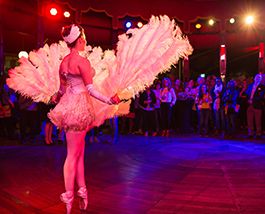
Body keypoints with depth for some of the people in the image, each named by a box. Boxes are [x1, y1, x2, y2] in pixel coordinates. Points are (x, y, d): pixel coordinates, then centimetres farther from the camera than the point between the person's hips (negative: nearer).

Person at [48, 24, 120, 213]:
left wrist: (55, 98, 38)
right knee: (73, 154, 0)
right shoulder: (82, 61, -13)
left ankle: (82, 193, 25)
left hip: (68, 106, 8)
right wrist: (109, 100, -17)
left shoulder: (64, 61, 11)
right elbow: (90, 89, -16)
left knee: (79, 152, 15)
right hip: (79, 107, -8)